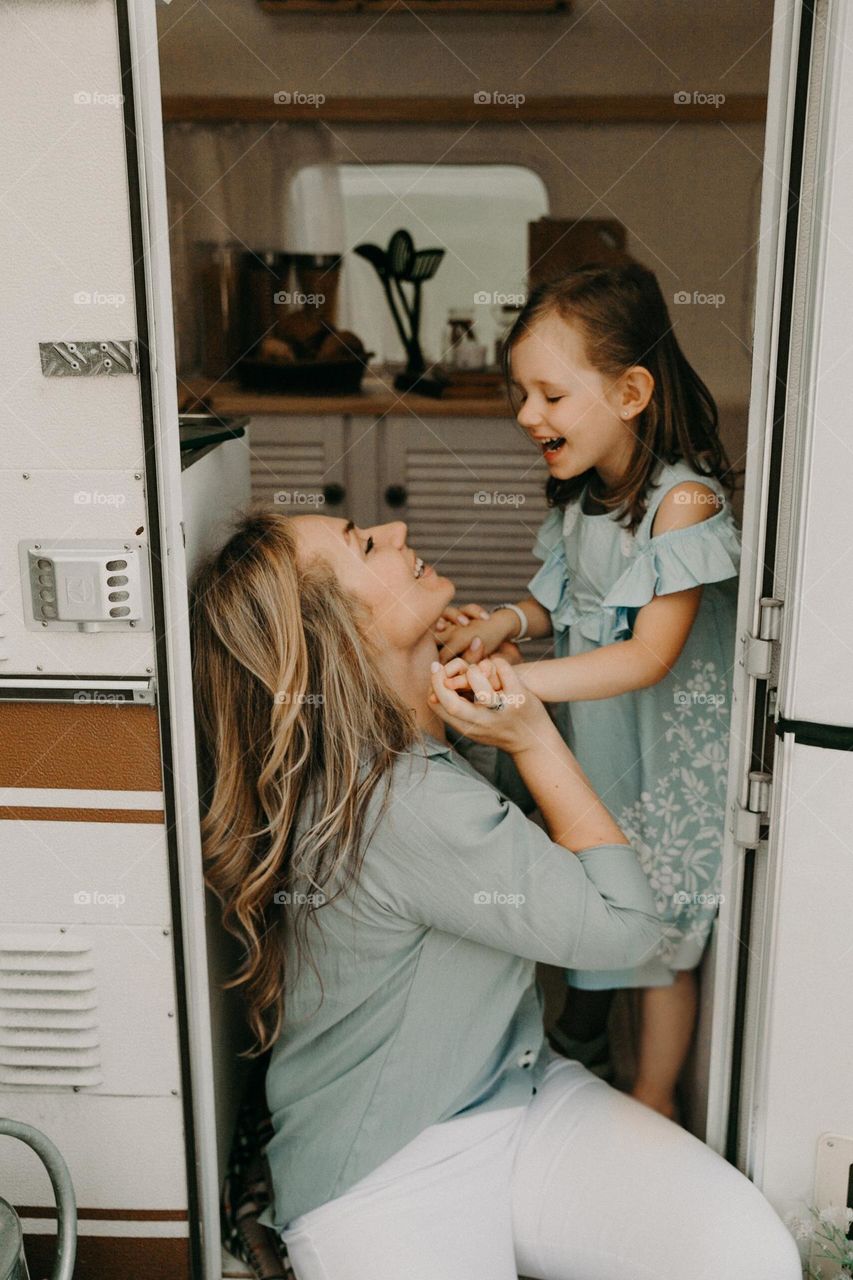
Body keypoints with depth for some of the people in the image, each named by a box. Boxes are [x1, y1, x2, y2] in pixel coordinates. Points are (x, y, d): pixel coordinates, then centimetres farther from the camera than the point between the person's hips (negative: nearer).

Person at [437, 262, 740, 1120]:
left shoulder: (683, 501, -24)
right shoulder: (579, 495, 0)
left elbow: (650, 655, -28)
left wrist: (517, 680, -35)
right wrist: (511, 620, -12)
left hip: (665, 758, -7)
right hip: (583, 740, 7)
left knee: (657, 937, 9)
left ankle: (652, 1100, 31)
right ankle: (579, 1043, 46)